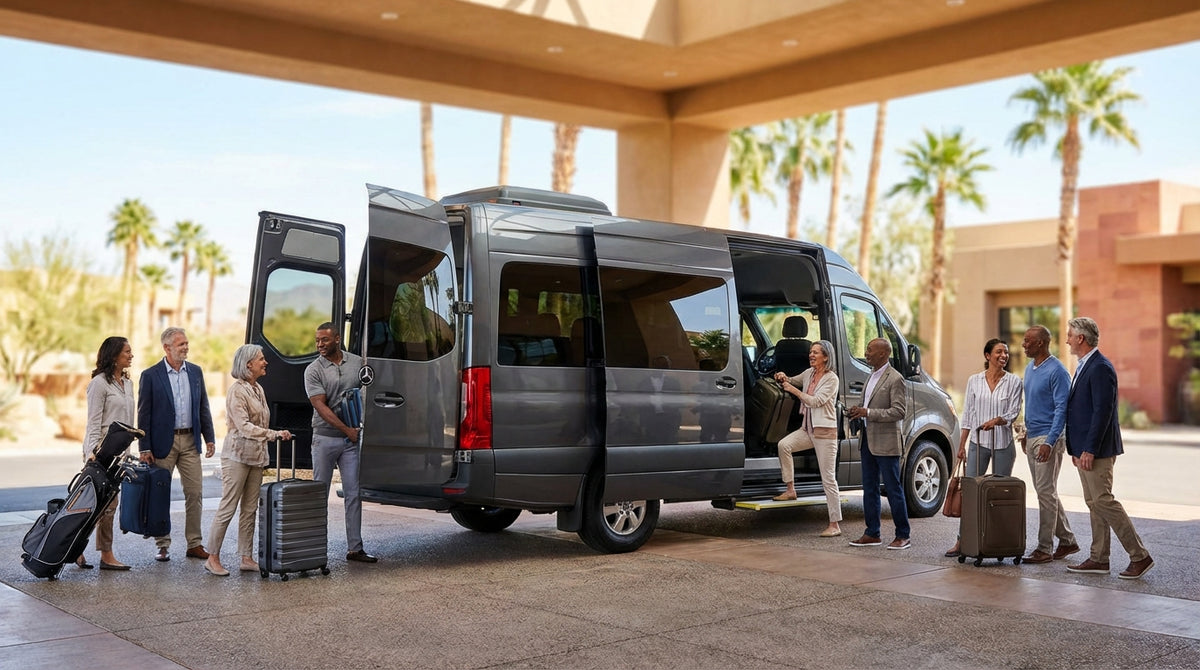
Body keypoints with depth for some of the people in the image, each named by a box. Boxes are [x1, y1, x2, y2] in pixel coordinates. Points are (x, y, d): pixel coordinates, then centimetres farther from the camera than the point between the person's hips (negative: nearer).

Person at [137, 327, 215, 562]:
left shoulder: (195, 372, 8)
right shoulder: (150, 375, -4)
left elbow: (203, 408, 12)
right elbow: (144, 414, -4)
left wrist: (209, 438, 4)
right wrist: (145, 448, -9)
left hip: (190, 441, 3)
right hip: (163, 443, -3)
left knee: (195, 493, 3)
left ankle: (194, 544, 11)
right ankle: (163, 545, 14)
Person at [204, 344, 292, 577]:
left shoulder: (258, 389, 14)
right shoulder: (237, 391, -12)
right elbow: (244, 427, -20)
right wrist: (274, 434, -27)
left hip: (256, 457, 8)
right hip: (237, 455, -8)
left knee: (250, 510, 8)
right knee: (227, 508, -5)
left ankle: (247, 559, 12)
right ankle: (212, 559, 2)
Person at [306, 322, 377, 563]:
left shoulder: (357, 363, 6)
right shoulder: (314, 370, -4)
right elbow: (320, 406, -10)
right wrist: (347, 430, -16)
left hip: (352, 439, 3)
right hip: (325, 438, -2)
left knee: (354, 493, 2)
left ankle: (355, 548, 7)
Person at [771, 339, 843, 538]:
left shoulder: (831, 378, -11)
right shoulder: (809, 373, 9)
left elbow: (816, 401, -20)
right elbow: (794, 381, 27)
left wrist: (794, 390, -17)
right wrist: (784, 378, 5)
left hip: (825, 431, -7)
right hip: (808, 429, 7)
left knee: (828, 478, -6)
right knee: (784, 445, -16)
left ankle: (835, 524, -3)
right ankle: (790, 490, -2)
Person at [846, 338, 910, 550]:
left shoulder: (894, 379, -13)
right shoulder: (872, 376, 15)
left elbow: (899, 411, -18)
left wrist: (868, 413, -22)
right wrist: (858, 411, 5)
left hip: (886, 443, -9)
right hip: (868, 440, 9)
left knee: (893, 489, -1)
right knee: (869, 489, 12)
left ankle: (903, 536, 7)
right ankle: (872, 534, 19)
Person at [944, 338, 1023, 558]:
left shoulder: (1014, 381, 0)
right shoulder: (974, 380, 5)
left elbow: (1014, 412, -5)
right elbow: (967, 414, 7)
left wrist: (996, 420, -25)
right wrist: (962, 444, 4)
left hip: (1003, 444, -1)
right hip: (978, 443, 1)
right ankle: (962, 540, 3)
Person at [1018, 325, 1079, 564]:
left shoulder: (1057, 371, -15)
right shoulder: (1029, 368, 12)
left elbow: (1062, 409, -18)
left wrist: (1049, 442, -23)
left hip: (1048, 439, -9)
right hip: (1032, 438, 9)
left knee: (1046, 493, -5)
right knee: (1045, 492, 13)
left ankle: (1045, 549, 1)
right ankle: (1067, 540, 23)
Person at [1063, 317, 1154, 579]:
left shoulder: (1100, 368, -16)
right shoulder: (1083, 366, 15)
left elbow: (1103, 411, -22)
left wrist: (1089, 450, -23)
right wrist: (1076, 449, 17)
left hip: (1096, 449, -10)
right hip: (1084, 449, 10)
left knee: (1103, 501, -9)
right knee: (1094, 503, 11)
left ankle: (1140, 556, -3)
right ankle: (1099, 560, 17)